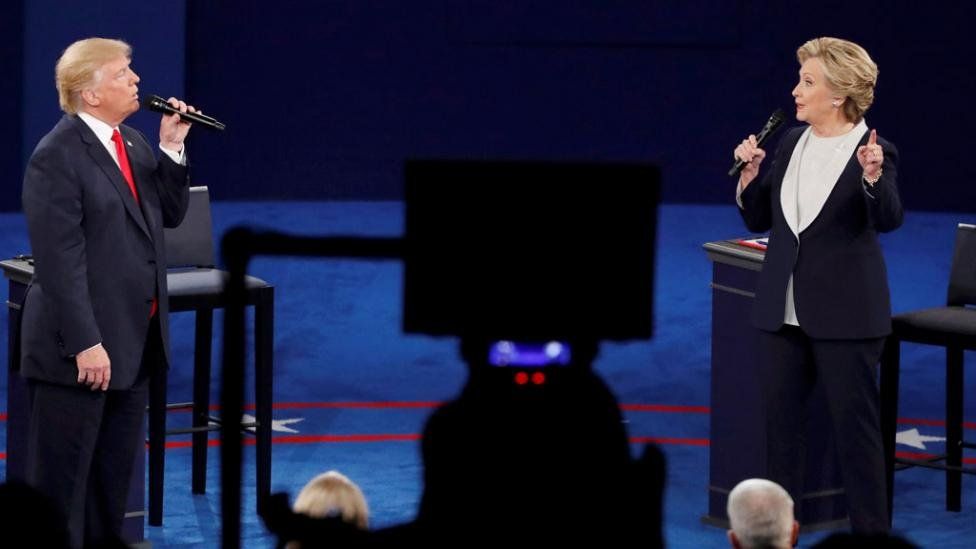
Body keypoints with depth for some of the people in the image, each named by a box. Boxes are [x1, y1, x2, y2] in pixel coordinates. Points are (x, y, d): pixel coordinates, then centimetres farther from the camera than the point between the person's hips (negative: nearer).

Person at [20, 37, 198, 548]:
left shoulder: (132, 142, 10)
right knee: (63, 478, 1)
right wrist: (85, 343, -22)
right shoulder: (57, 156, -15)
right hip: (80, 350, -8)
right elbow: (59, 259, -19)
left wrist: (171, 149, 1)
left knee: (115, 475, 17)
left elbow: (169, 215, 14)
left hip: (135, 341, 8)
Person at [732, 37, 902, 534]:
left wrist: (873, 176, -41)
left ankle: (871, 529, 9)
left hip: (844, 314, -6)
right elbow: (758, 220, 13)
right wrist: (749, 174, -4)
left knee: (854, 424, 0)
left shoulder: (874, 151, -9)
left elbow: (889, 220, -24)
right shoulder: (791, 143, 8)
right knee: (779, 418, 10)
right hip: (783, 307, 6)